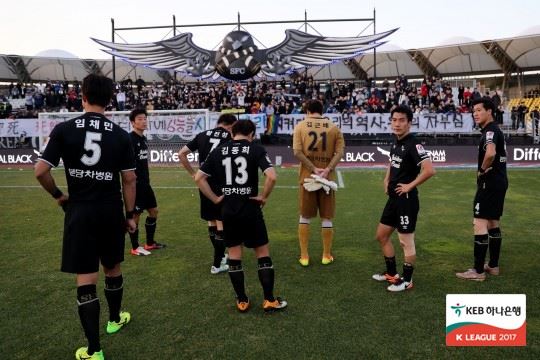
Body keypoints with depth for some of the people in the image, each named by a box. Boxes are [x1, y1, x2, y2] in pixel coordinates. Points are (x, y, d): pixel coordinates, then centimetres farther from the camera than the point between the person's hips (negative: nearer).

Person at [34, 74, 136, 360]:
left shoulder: (64, 129, -5)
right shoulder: (120, 134, -2)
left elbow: (40, 171, -8)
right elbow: (129, 179, -1)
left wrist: (58, 195, 10)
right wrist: (130, 214, 9)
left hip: (80, 211, -2)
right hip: (111, 211, 2)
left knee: (85, 278, 2)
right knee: (113, 267, 21)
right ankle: (115, 319, 43)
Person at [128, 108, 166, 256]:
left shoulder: (144, 138, 12)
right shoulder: (130, 139, -15)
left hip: (145, 183, 9)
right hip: (135, 184, -9)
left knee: (153, 210, 15)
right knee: (135, 215, 0)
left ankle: (150, 243, 27)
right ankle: (135, 247, 13)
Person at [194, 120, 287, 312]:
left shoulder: (219, 151, 5)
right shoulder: (256, 149, -5)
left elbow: (198, 177, 3)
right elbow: (271, 176, -19)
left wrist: (215, 198, 6)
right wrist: (264, 196, -5)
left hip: (228, 210, 3)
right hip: (250, 209, -3)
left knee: (234, 255, 13)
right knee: (263, 253, 9)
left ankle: (242, 301, 20)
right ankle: (270, 300, 14)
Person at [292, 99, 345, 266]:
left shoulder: (300, 126, 1)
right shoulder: (334, 127, 4)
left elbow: (297, 152, -10)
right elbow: (339, 152, -7)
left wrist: (314, 169, -12)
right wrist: (327, 170, -14)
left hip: (307, 177, 0)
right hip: (327, 178, 1)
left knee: (305, 217, 12)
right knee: (326, 218, 11)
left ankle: (304, 256, 15)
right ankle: (327, 255, 19)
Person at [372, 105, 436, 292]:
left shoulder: (413, 144, -17)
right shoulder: (396, 143, 9)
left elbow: (429, 170, -29)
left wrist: (410, 186, -19)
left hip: (406, 199, -9)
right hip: (393, 198, 10)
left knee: (406, 241, 1)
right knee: (381, 236, 17)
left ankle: (406, 281, 17)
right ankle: (392, 274, 32)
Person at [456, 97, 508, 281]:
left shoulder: (490, 130, -16)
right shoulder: (495, 130, 16)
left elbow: (490, 153, -35)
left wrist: (482, 170, -19)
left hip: (490, 182, -11)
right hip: (499, 181, 11)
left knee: (480, 223, -8)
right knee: (493, 223, 15)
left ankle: (478, 271, -5)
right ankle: (493, 266, 24)